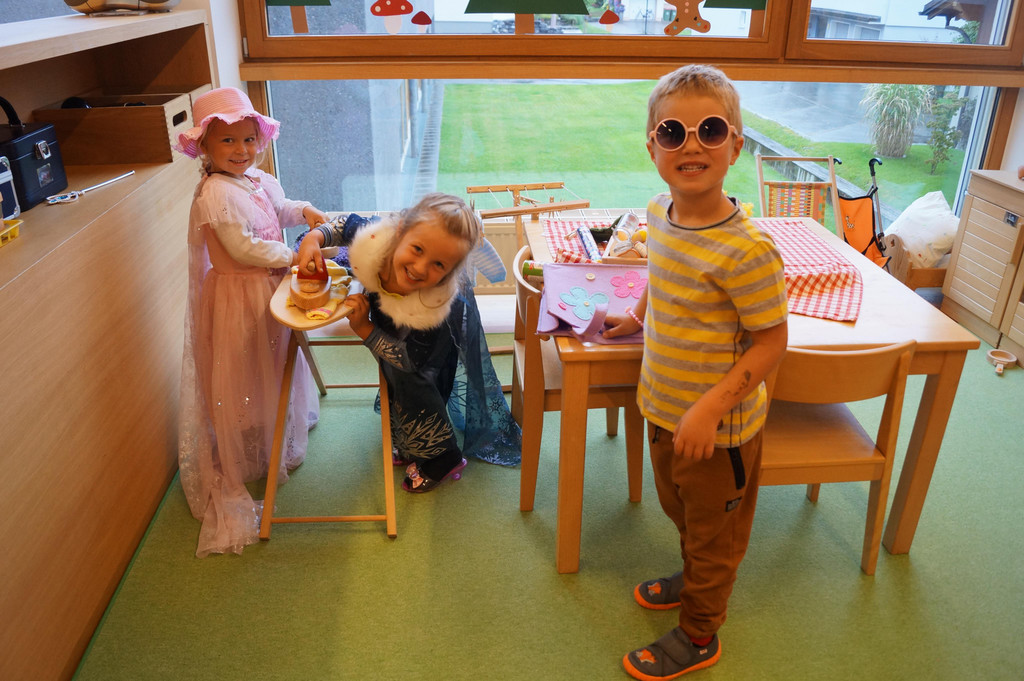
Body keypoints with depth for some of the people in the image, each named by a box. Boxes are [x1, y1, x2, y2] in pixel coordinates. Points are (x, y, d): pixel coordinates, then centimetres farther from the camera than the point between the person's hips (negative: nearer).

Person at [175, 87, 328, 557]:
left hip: (268, 286, 9)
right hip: (239, 295, -9)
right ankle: (243, 459, 21)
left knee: (274, 366, 24)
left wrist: (304, 211, 1)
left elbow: (279, 210, 21)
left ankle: (283, 429, 46)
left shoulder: (258, 180, 4)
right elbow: (241, 247, -28)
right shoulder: (215, 194, -24)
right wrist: (291, 256, -21)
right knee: (243, 374, 4)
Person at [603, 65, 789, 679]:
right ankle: (696, 580, 58)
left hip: (719, 427, -7)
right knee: (681, 511, 30)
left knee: (715, 533, 18)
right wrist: (637, 317, 14)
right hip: (664, 409, 7)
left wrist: (711, 408, -26)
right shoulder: (660, 214, -6)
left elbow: (771, 341, -22)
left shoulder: (747, 250, -29)